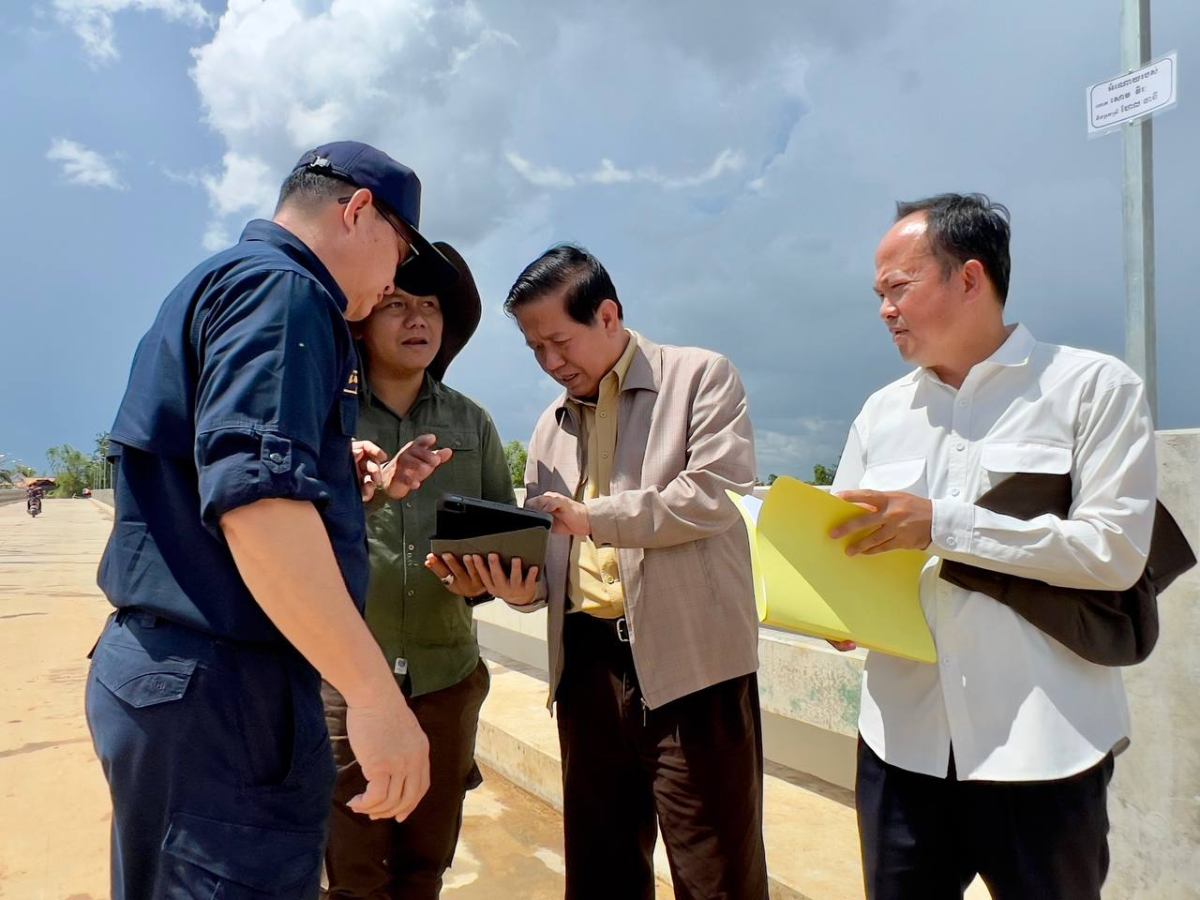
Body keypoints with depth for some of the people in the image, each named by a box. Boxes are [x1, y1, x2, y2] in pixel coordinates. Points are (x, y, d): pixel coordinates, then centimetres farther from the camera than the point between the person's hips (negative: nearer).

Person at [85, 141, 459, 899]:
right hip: (221, 688, -10)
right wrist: (376, 693, -27)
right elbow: (255, 497, -27)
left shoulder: (223, 281, 18)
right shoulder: (279, 285, -13)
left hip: (157, 666, 11)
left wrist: (360, 485, 14)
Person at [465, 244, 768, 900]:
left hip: (690, 657, -5)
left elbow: (716, 491, -13)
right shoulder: (551, 425, 16)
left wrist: (593, 516, -18)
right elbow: (545, 539, 15)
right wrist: (523, 585, -7)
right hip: (588, 659, 6)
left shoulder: (701, 376, 0)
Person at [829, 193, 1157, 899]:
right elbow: (841, 542, 10)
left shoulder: (1095, 387, -3)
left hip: (1042, 749, -4)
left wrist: (942, 523, -18)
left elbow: (1116, 550, -12)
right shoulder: (881, 413, 11)